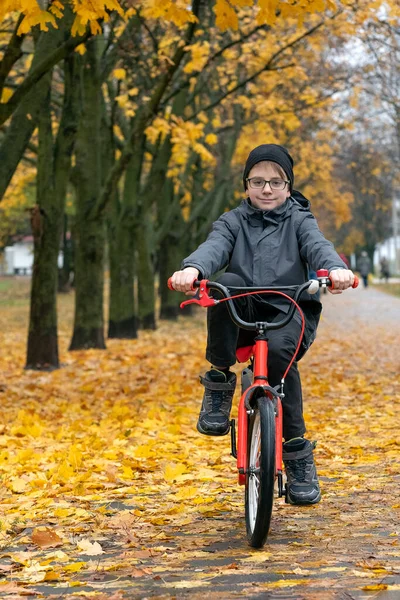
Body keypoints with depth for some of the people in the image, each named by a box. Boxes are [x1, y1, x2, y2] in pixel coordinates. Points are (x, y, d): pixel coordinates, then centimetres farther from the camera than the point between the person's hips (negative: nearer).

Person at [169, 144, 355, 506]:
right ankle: (219, 383, -19)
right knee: (227, 283, -31)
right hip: (242, 315, 1)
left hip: (290, 312, -1)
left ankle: (298, 453, -19)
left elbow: (317, 246, -12)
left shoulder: (299, 221, 10)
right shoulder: (234, 221, 13)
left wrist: (336, 268, -37)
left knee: (278, 350, -34)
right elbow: (214, 247, -9)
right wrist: (192, 269, -34)